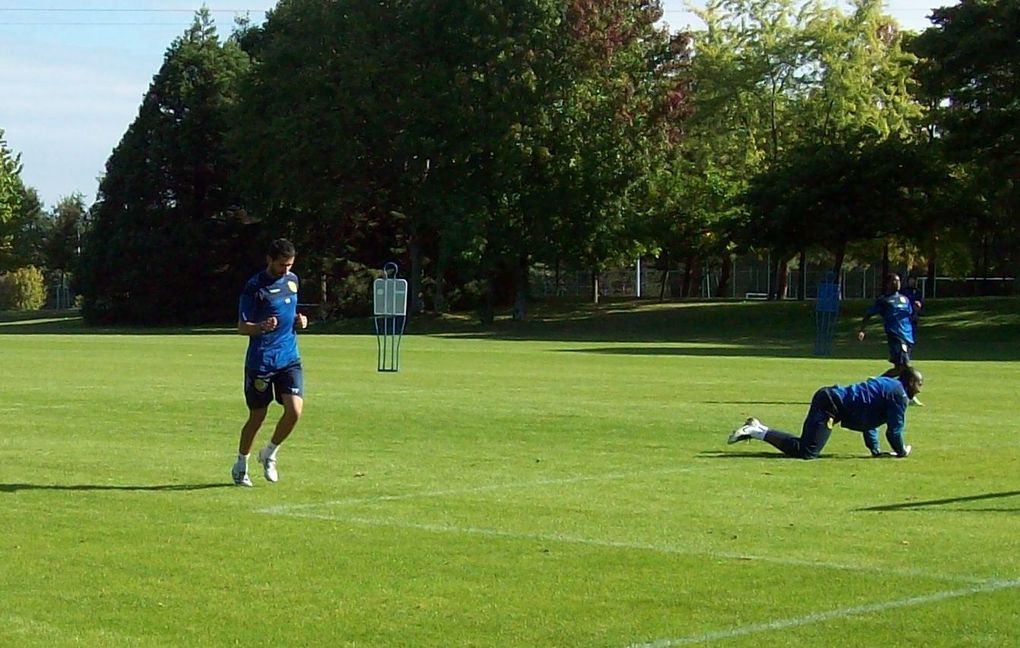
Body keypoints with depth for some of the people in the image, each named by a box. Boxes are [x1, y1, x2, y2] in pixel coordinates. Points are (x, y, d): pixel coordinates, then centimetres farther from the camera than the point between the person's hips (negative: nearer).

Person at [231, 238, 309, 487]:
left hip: (289, 358, 5)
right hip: (260, 361, -5)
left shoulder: (292, 280, 9)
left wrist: (299, 321, 4)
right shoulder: (254, 287, -10)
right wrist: (262, 327, -29)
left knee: (294, 411, -11)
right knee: (257, 416, 4)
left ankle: (269, 454, 14)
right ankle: (240, 466, 25)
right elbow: (242, 327, -9)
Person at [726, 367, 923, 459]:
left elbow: (868, 417, 31)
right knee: (807, 452, -18)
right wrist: (901, 451, 11)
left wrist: (875, 449, 28)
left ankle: (758, 429, 9)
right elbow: (894, 428, -6)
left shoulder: (886, 383, 25)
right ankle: (756, 431, -19)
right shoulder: (899, 394, -6)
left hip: (828, 397, 10)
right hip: (831, 405, -10)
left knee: (803, 447, 11)